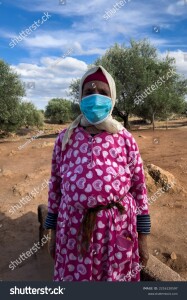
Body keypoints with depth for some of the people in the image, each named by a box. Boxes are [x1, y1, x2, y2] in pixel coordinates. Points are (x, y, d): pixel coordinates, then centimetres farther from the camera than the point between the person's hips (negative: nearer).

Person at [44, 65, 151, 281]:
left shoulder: (125, 139, -2)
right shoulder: (65, 138, 0)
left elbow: (138, 186, 1)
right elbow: (55, 184, 5)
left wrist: (142, 236, 3)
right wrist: (53, 233, 9)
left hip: (118, 227, 0)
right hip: (74, 227, 1)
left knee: (117, 277, 17)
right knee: (75, 274, 17)